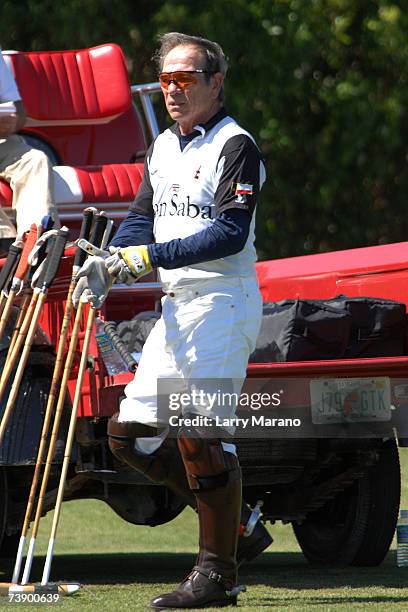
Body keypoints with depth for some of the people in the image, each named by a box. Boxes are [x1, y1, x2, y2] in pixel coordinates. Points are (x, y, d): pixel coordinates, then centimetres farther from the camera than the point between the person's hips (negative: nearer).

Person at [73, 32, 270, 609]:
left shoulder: (235, 146, -9)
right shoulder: (163, 147, 18)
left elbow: (229, 233, -18)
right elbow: (142, 217, 16)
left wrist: (147, 257, -24)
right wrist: (108, 266, -4)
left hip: (223, 303, -9)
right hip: (175, 307, 9)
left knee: (199, 430, -15)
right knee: (131, 431, 6)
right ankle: (239, 525, 15)